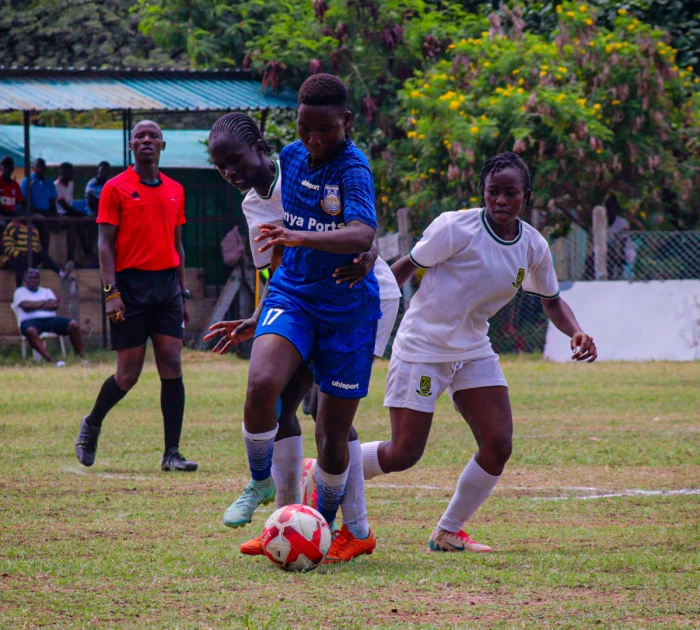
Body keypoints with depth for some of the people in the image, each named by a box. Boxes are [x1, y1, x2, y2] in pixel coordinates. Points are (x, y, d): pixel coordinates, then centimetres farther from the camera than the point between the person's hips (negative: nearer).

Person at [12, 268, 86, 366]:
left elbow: (54, 305, 6)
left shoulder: (46, 291, 26)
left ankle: (82, 357, -20)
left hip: (50, 319, 4)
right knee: (30, 331, -43)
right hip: (30, 321, -4)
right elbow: (25, 306, -4)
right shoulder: (20, 291, 17)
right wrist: (44, 303, 6)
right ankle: (51, 360, -52)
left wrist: (35, 306, 0)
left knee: (74, 325, -21)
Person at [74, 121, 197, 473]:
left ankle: (172, 453, -3)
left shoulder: (175, 191, 13)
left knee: (172, 367, -5)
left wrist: (183, 293, 14)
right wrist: (111, 292, -14)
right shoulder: (116, 189, -2)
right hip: (130, 285, -4)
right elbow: (105, 244, -5)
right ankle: (91, 425, 25)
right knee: (128, 374, -2)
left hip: (166, 285, 4)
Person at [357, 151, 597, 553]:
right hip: (422, 349, -6)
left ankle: (449, 533, 11)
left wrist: (575, 332, -7)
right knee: (403, 455, -7)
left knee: (498, 447, -7)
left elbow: (551, 300, 13)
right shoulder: (457, 228, -18)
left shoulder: (534, 247, -1)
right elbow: (407, 267, -9)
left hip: (475, 351, 6)